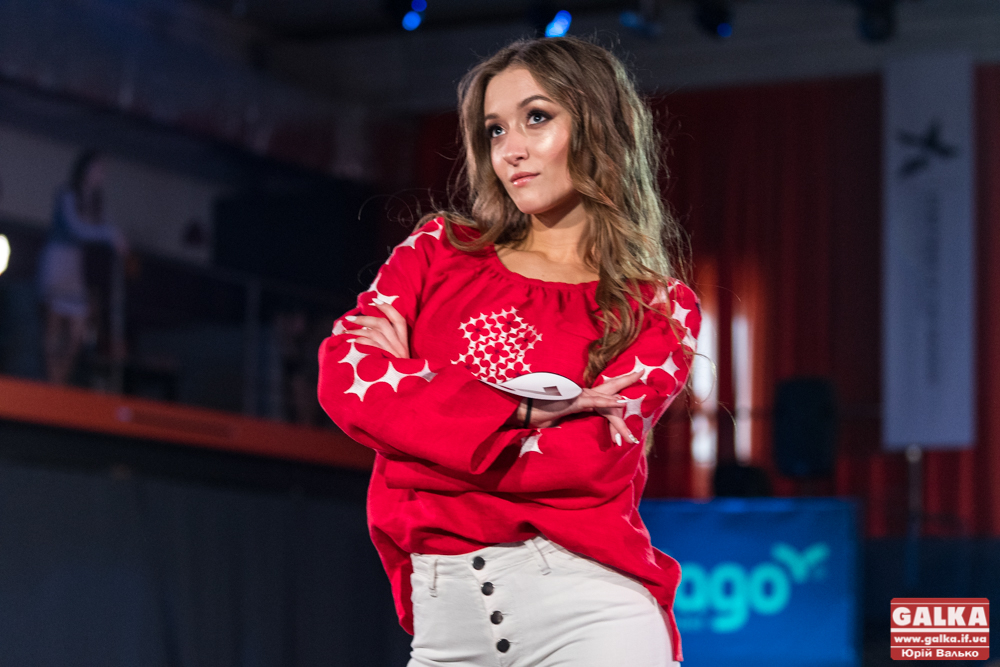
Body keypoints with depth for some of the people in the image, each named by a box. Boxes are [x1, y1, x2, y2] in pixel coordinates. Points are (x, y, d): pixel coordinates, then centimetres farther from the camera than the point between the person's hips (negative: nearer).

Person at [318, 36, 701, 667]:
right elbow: (343, 378, -3)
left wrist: (408, 376, -5)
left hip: (589, 602, -2)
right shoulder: (439, 252, 13)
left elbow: (588, 459, -10)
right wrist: (515, 412, -13)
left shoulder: (661, 311, 6)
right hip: (444, 611, 2)